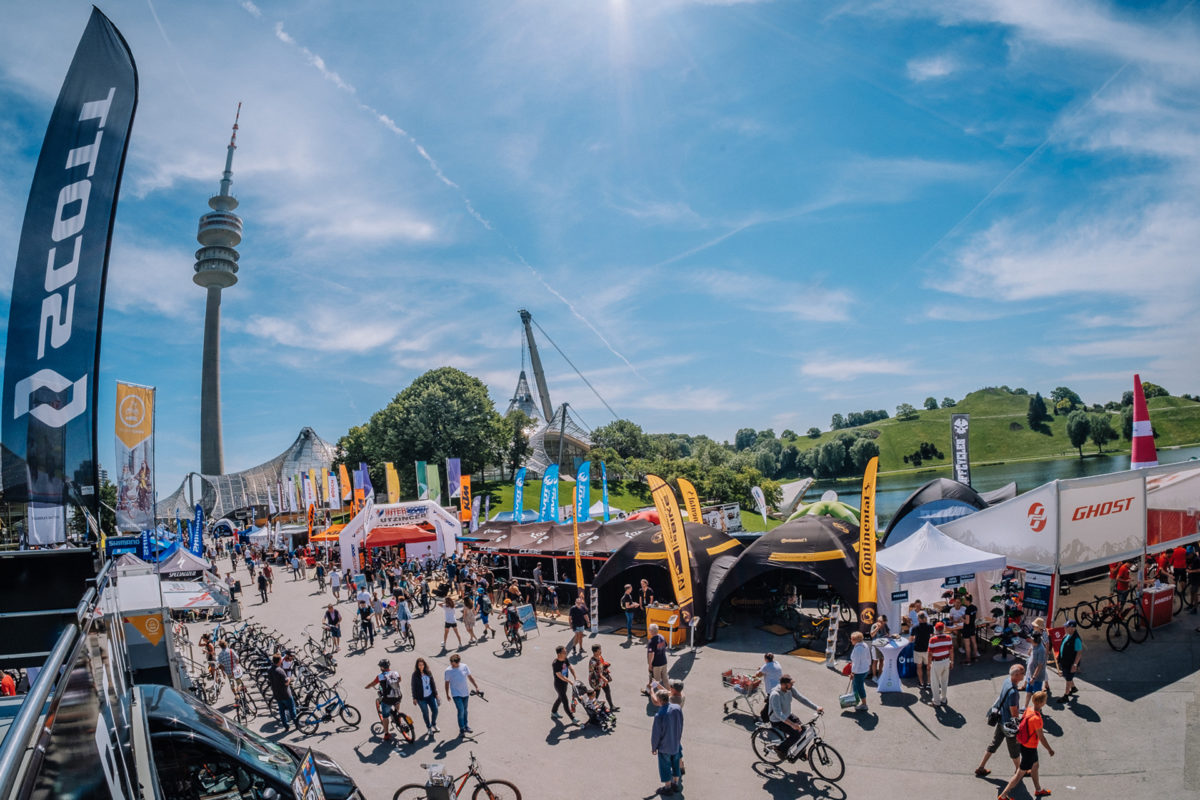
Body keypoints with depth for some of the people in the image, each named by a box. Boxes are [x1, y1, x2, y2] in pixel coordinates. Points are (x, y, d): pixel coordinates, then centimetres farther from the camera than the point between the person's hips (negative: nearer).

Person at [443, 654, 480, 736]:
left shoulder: (464, 666, -4)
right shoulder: (448, 670, -11)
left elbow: (470, 677, 5)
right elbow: (447, 683, -2)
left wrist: (476, 686, 4)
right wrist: (447, 694, 1)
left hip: (465, 693, 4)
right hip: (456, 694, -4)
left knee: (465, 710, 17)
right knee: (461, 710, -12)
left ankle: (465, 726, 33)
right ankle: (461, 729, 2)